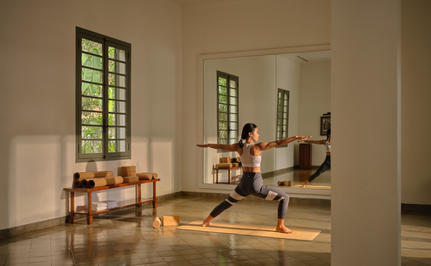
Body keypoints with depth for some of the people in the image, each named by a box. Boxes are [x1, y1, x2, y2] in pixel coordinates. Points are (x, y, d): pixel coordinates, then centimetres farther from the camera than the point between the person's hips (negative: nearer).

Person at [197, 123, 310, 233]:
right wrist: (296, 137, -20)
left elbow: (221, 146, 13)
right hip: (256, 185, -6)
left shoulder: (238, 146, -1)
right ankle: (280, 226, 5)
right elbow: (278, 142, -21)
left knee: (227, 202, 29)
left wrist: (206, 145, 29)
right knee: (284, 197, 6)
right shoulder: (257, 146, -17)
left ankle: (207, 221, 39)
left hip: (244, 184, 6)